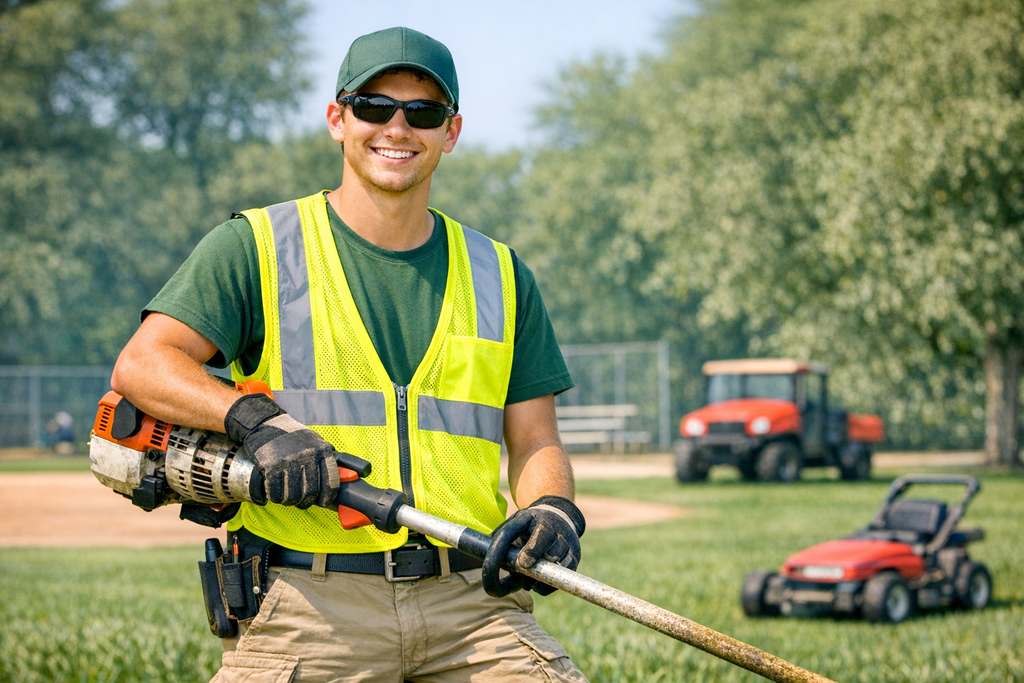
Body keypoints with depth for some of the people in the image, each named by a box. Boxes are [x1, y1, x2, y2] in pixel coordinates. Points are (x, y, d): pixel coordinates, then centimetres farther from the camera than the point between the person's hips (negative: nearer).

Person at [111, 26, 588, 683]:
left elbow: (535, 441, 16)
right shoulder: (256, 247, 8)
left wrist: (552, 509, -6)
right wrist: (257, 419, -19)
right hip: (308, 602, -2)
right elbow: (142, 365, -2)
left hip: (470, 598, 2)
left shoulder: (500, 276, 18)